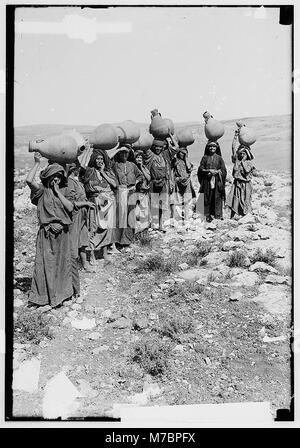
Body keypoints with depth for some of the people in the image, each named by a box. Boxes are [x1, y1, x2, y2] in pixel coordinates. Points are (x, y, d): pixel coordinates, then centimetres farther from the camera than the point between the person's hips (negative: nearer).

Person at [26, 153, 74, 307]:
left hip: (62, 232, 4)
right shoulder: (42, 190, -3)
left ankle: (61, 292, 29)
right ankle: (44, 295, 13)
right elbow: (29, 180, -22)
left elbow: (70, 207, -7)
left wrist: (57, 191, -8)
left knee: (62, 263, 14)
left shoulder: (63, 190, 8)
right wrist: (37, 163, -16)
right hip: (47, 232, -4)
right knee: (45, 263, 1)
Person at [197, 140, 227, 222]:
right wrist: (209, 170, -12)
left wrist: (216, 172, -14)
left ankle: (218, 215, 4)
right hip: (207, 181, 0)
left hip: (217, 181, 0)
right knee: (207, 198, 1)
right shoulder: (205, 157, 7)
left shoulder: (219, 158, 6)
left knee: (217, 198, -2)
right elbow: (200, 169, 2)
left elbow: (223, 170, 3)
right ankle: (208, 215, 7)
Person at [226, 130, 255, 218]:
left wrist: (243, 161, -8)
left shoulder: (249, 163, 0)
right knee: (235, 200, -2)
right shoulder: (237, 160, 6)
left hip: (246, 185, -2)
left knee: (245, 202, 2)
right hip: (237, 183, 2)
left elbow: (246, 170, -19)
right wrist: (235, 136, -1)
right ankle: (233, 217, 1)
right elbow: (233, 148, 2)